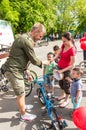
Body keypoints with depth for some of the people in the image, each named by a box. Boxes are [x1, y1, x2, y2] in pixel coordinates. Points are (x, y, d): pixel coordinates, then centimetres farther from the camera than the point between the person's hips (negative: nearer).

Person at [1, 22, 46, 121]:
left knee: (22, 90, 26)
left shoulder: (24, 38, 12)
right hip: (13, 71, -10)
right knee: (20, 93, 5)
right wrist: (43, 64, 2)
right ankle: (23, 115, 24)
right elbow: (33, 60, -17)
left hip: (16, 69, 10)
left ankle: (23, 106, 48)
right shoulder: (27, 40, -23)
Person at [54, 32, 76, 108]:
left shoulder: (72, 50, -25)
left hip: (66, 70, -7)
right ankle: (63, 94, 47)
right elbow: (59, 54, 13)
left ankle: (66, 100, 27)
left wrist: (62, 70, -24)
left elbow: (72, 65, -23)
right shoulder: (63, 46, -3)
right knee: (60, 82, 22)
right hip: (59, 67, 8)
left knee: (66, 84, 7)